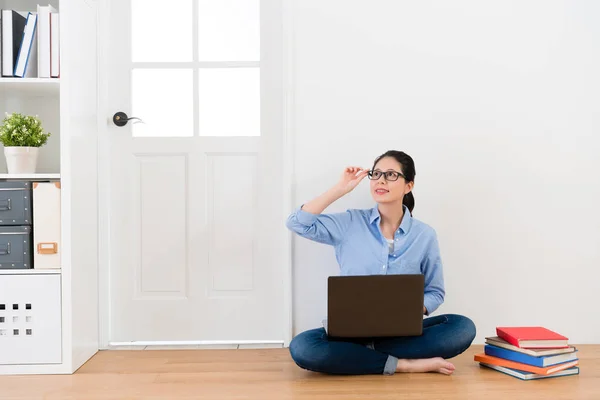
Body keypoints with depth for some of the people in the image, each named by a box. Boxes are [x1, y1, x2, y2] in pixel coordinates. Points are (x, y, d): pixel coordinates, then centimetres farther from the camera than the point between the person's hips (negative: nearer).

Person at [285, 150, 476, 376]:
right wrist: (340, 189, -9)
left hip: (401, 332, 1)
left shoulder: (424, 235, 1)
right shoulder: (350, 223, 0)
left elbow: (435, 292, 8)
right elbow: (297, 223, -9)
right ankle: (403, 364, -22)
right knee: (302, 347, -31)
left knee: (462, 327, -25)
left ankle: (365, 354, -20)